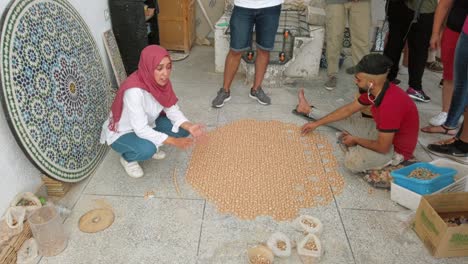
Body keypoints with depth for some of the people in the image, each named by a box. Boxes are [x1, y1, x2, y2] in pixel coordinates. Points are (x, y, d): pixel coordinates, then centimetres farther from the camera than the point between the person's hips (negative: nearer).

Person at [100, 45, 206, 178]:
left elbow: (172, 110, -10)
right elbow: (141, 130, -35)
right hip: (121, 133, -6)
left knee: (183, 129, -9)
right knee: (147, 149, -35)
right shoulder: (134, 90, -37)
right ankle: (127, 157, 0)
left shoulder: (161, 81, -16)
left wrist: (189, 126, -27)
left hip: (147, 123, 7)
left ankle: (152, 145, 13)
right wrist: (174, 141, -35)